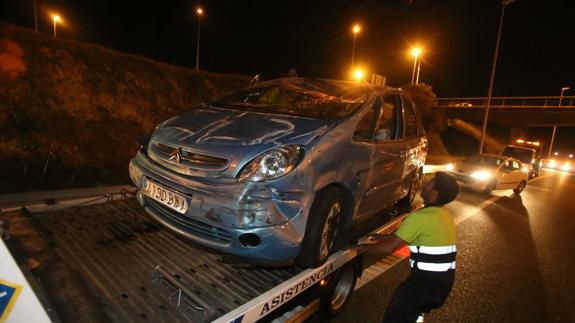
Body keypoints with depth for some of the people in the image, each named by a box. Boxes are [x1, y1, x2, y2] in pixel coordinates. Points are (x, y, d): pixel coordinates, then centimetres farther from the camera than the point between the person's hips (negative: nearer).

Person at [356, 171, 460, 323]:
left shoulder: (420, 216, -20)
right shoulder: (445, 214, 7)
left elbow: (389, 247, -18)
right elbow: (403, 234, 14)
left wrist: (361, 246, -5)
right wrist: (380, 236, 16)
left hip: (428, 279, -8)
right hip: (445, 280, 8)